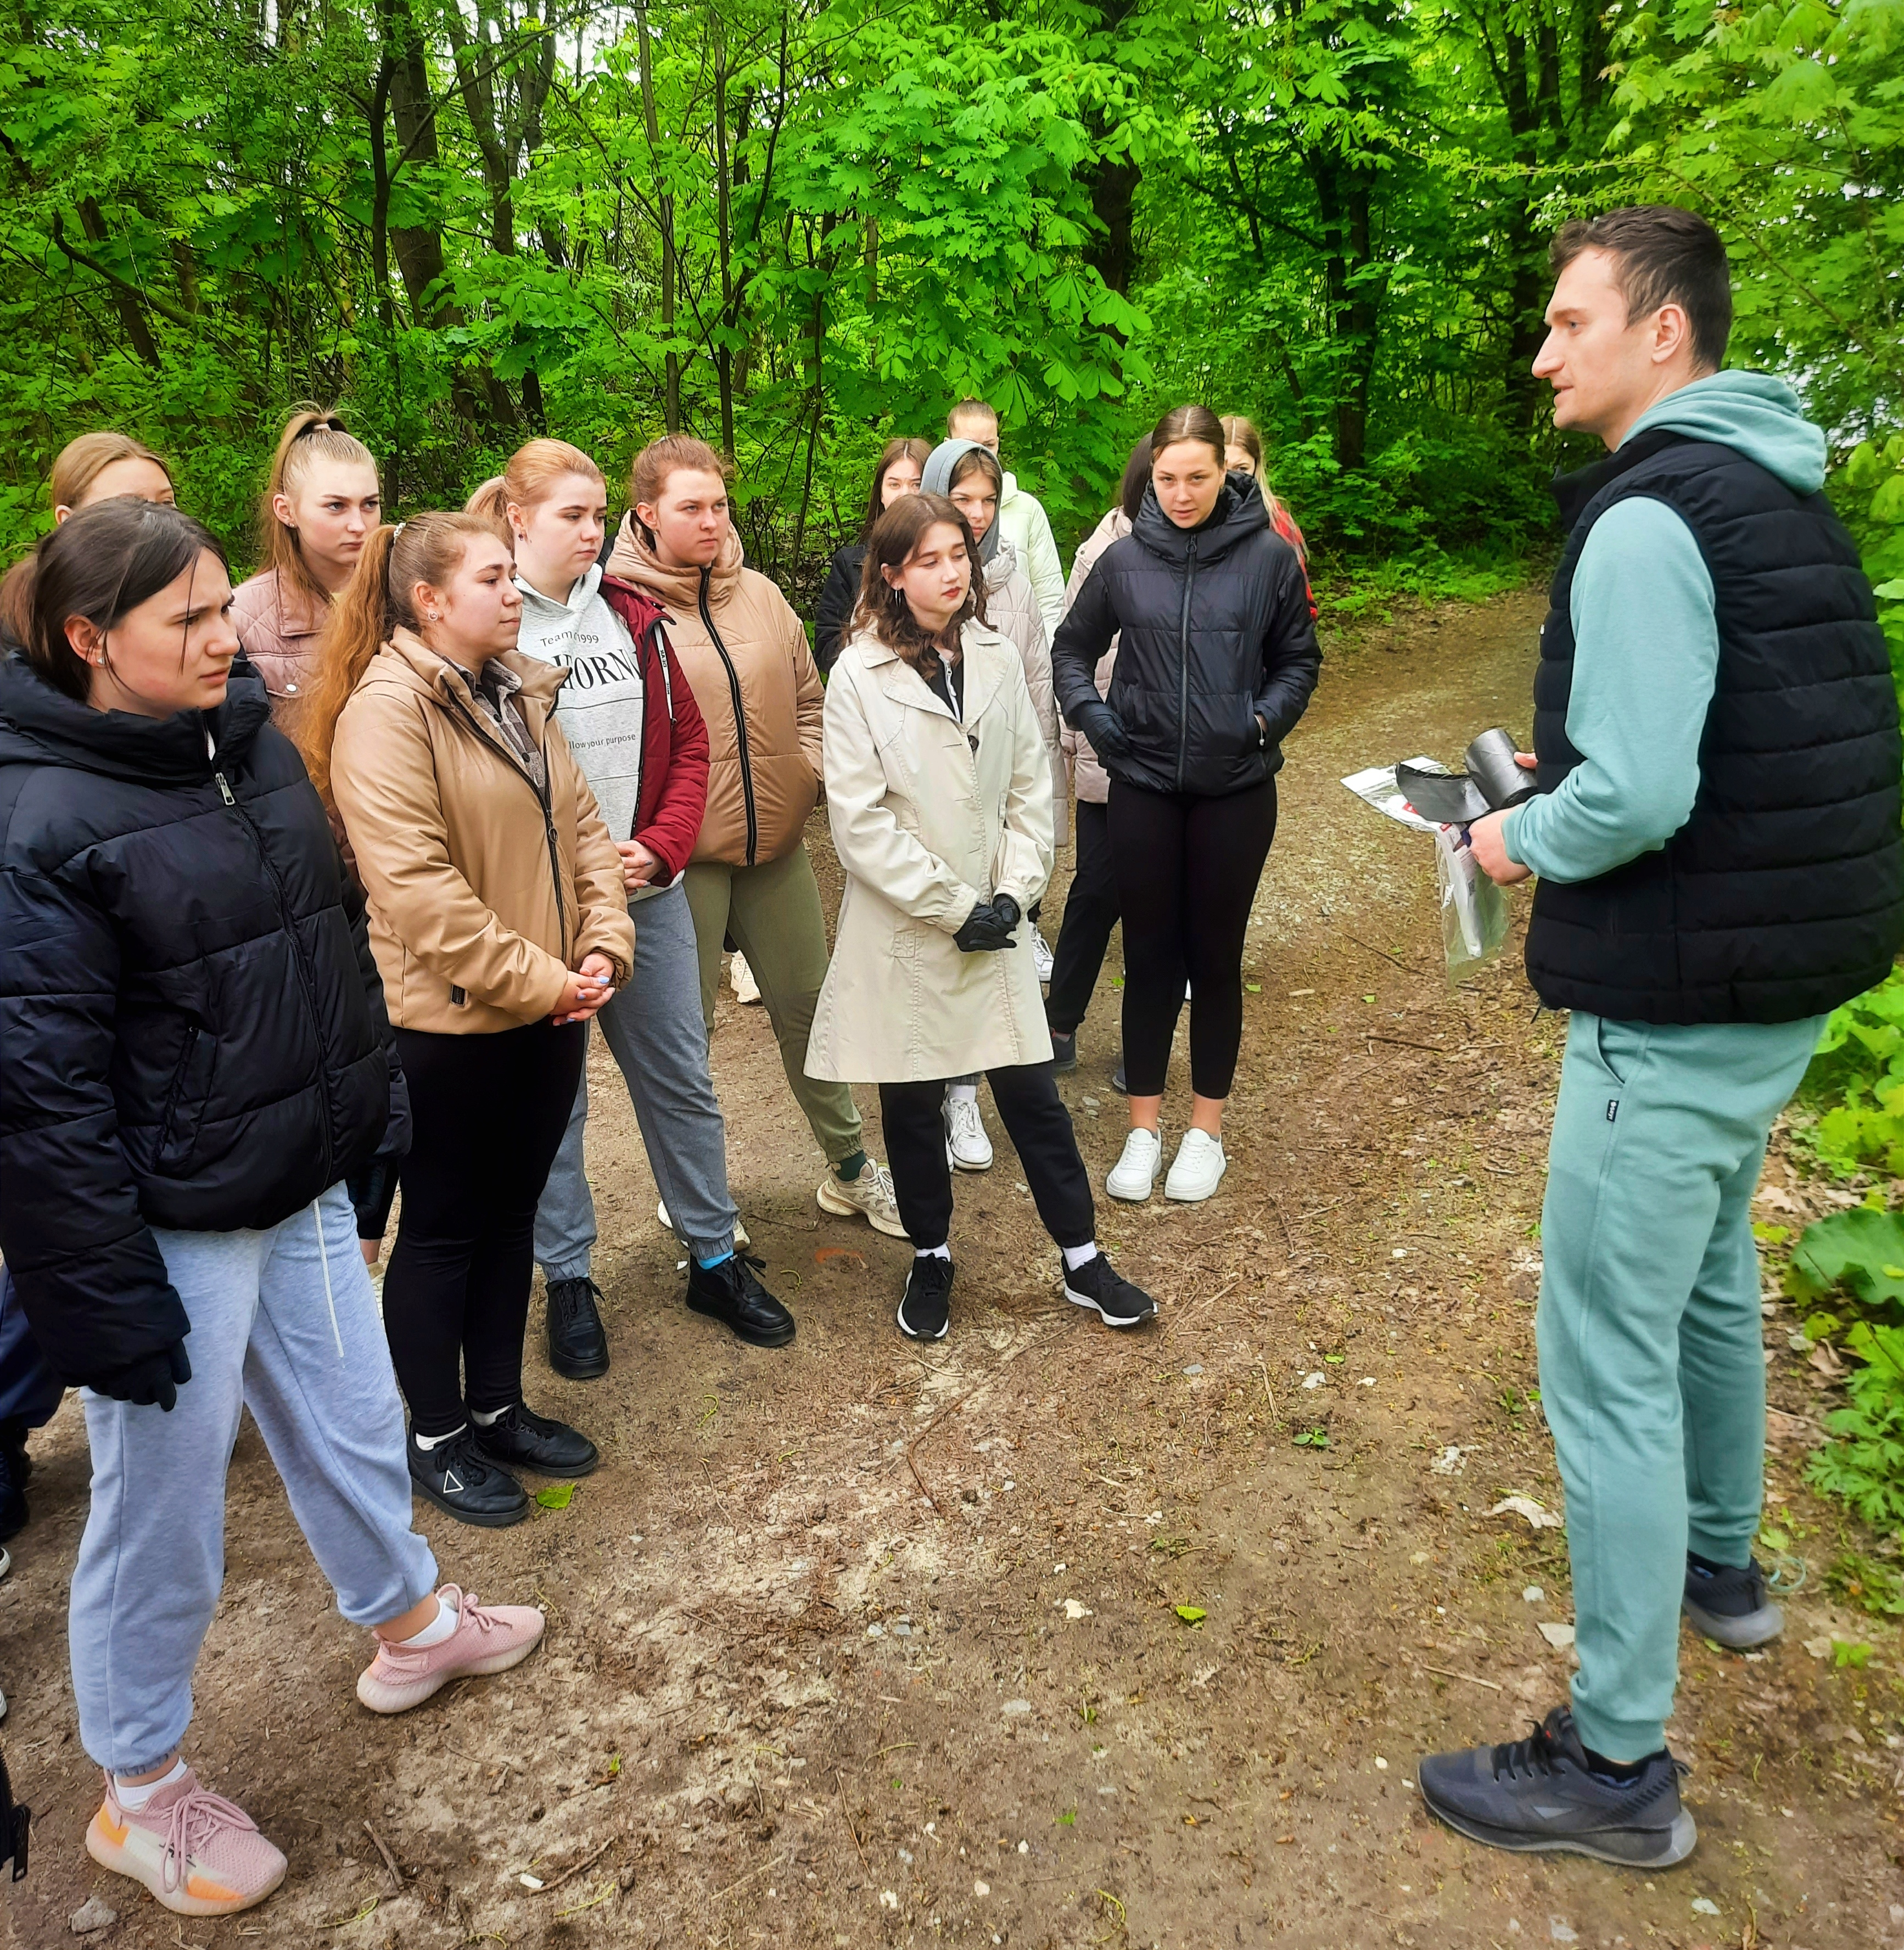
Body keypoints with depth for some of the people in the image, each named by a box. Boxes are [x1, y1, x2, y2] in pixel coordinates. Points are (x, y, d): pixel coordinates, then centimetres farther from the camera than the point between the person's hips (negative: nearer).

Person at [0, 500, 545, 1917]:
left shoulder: (252, 741, 3)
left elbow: (338, 934, 13)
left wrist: (376, 1102, 14)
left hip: (305, 1187, 7)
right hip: (168, 1227, -7)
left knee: (353, 1425, 23)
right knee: (164, 1508, 11)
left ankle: (411, 1623, 49)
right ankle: (142, 1793, 36)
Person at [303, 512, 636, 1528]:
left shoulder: (520, 693, 11)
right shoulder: (387, 709, -16)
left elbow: (580, 827, 9)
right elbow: (416, 887, -23)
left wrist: (601, 946, -6)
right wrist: (534, 980, -19)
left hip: (549, 1011, 8)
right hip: (448, 1019, -8)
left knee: (510, 1215, 18)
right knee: (441, 1229, 8)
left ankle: (498, 1408, 35)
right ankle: (436, 1439, 26)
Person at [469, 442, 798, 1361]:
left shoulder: (632, 617, 7)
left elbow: (688, 742, 8)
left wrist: (662, 846, -7)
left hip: (647, 890, 4)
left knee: (681, 1079, 12)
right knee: (552, 1097, 9)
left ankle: (714, 1258, 28)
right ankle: (568, 1280, 25)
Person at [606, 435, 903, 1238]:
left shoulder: (759, 595, 7)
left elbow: (807, 699, 16)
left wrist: (822, 774, 1)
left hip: (776, 841, 5)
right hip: (682, 855, -5)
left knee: (807, 1004, 15)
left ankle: (849, 1169, 32)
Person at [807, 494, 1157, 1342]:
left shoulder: (997, 659, 4)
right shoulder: (858, 677, -9)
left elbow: (1030, 786, 6)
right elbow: (859, 822, -13)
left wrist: (1013, 893, -5)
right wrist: (951, 907, -14)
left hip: (991, 923, 3)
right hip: (900, 930, -3)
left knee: (1032, 1091, 7)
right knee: (912, 1103, 11)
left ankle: (1083, 1259, 22)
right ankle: (930, 1257, 31)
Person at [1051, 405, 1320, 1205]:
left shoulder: (1268, 556, -4)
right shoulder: (1124, 559, -1)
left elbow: (1298, 660, 6)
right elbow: (1072, 648, 11)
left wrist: (1266, 718, -11)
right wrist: (1088, 710, -6)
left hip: (1236, 789, -1)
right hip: (1143, 787, 1)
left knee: (1216, 957, 9)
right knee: (1149, 956, 8)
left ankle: (1206, 1130, 25)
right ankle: (1144, 1129, 23)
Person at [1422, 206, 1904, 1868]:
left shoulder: (1647, 519, -18)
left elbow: (1637, 796, -27)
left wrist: (1523, 842, -8)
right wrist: (1568, 802, 11)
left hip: (1674, 1010, -10)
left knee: (1607, 1361, -2)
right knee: (1710, 1272, 26)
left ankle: (1619, 1764, 10)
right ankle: (1720, 1563, 48)